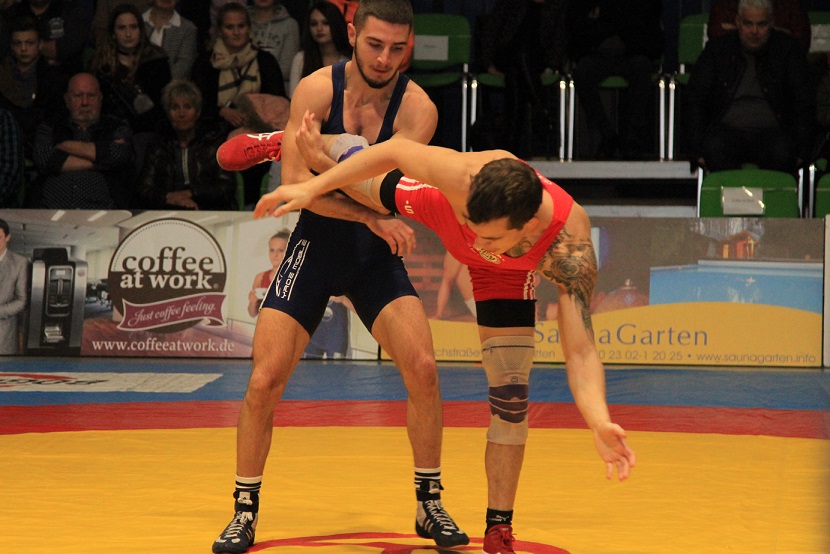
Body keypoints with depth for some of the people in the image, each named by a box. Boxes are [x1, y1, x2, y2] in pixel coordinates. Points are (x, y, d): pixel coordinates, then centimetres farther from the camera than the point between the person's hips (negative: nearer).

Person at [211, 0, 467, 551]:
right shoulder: (317, 89, -14)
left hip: (377, 257, 1)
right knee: (264, 380, -9)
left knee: (422, 367, -14)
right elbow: (296, 182, -23)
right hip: (315, 248, -1)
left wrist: (302, 147, -28)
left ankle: (429, 503, 4)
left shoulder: (417, 109, -13)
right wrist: (373, 217, -31)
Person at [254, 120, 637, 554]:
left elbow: (580, 352, -47)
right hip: (434, 207, 1)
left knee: (511, 395, -7)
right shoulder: (468, 178, -48)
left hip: (505, 273, -1)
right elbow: (395, 152, -29)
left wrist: (600, 423, -65)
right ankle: (316, 147, 64)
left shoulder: (570, 252, -47)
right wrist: (311, 188, -25)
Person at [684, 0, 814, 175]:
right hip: (728, 127, 0)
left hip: (772, 129, 0)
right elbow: (694, 99, 7)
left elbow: (805, 101, 8)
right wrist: (696, 150, -7)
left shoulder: (787, 48, 11)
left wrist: (800, 151, -5)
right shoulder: (717, 50, 11)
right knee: (715, 149, -35)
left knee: (781, 154, -35)